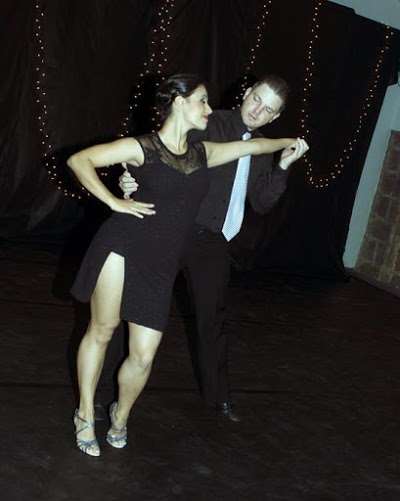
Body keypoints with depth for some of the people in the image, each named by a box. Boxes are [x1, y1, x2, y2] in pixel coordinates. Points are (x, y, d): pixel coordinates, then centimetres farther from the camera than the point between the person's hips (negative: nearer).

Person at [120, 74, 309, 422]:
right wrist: (133, 179, -30)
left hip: (214, 241, 6)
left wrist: (283, 166, -6)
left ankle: (218, 395, 34)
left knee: (214, 316, 17)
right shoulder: (210, 125, -8)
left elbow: (262, 204, 6)